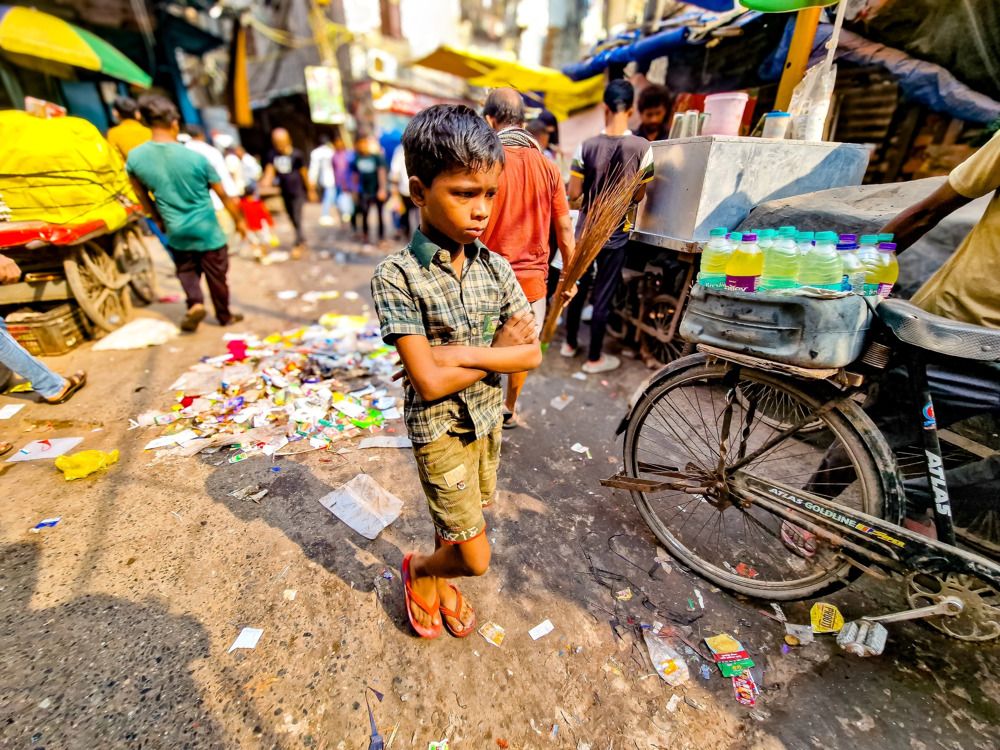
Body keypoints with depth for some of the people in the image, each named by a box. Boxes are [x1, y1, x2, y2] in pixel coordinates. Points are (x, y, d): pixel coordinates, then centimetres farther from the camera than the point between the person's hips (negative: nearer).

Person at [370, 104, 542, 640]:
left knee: (458, 524, 25)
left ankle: (439, 581, 56)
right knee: (476, 557, 5)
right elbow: (430, 382, -25)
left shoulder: (496, 268, -5)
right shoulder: (397, 276, -19)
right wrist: (497, 352, -15)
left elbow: (532, 355, -10)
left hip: (488, 419, 5)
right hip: (440, 431, -5)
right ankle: (419, 570, 38)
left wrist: (459, 352, -21)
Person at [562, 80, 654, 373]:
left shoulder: (587, 146, -9)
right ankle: (594, 358, 17)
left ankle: (570, 343, 29)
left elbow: (573, 194, -8)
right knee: (603, 295, 6)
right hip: (616, 232, -1)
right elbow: (638, 196, -3)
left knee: (577, 286, 17)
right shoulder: (643, 148, -10)